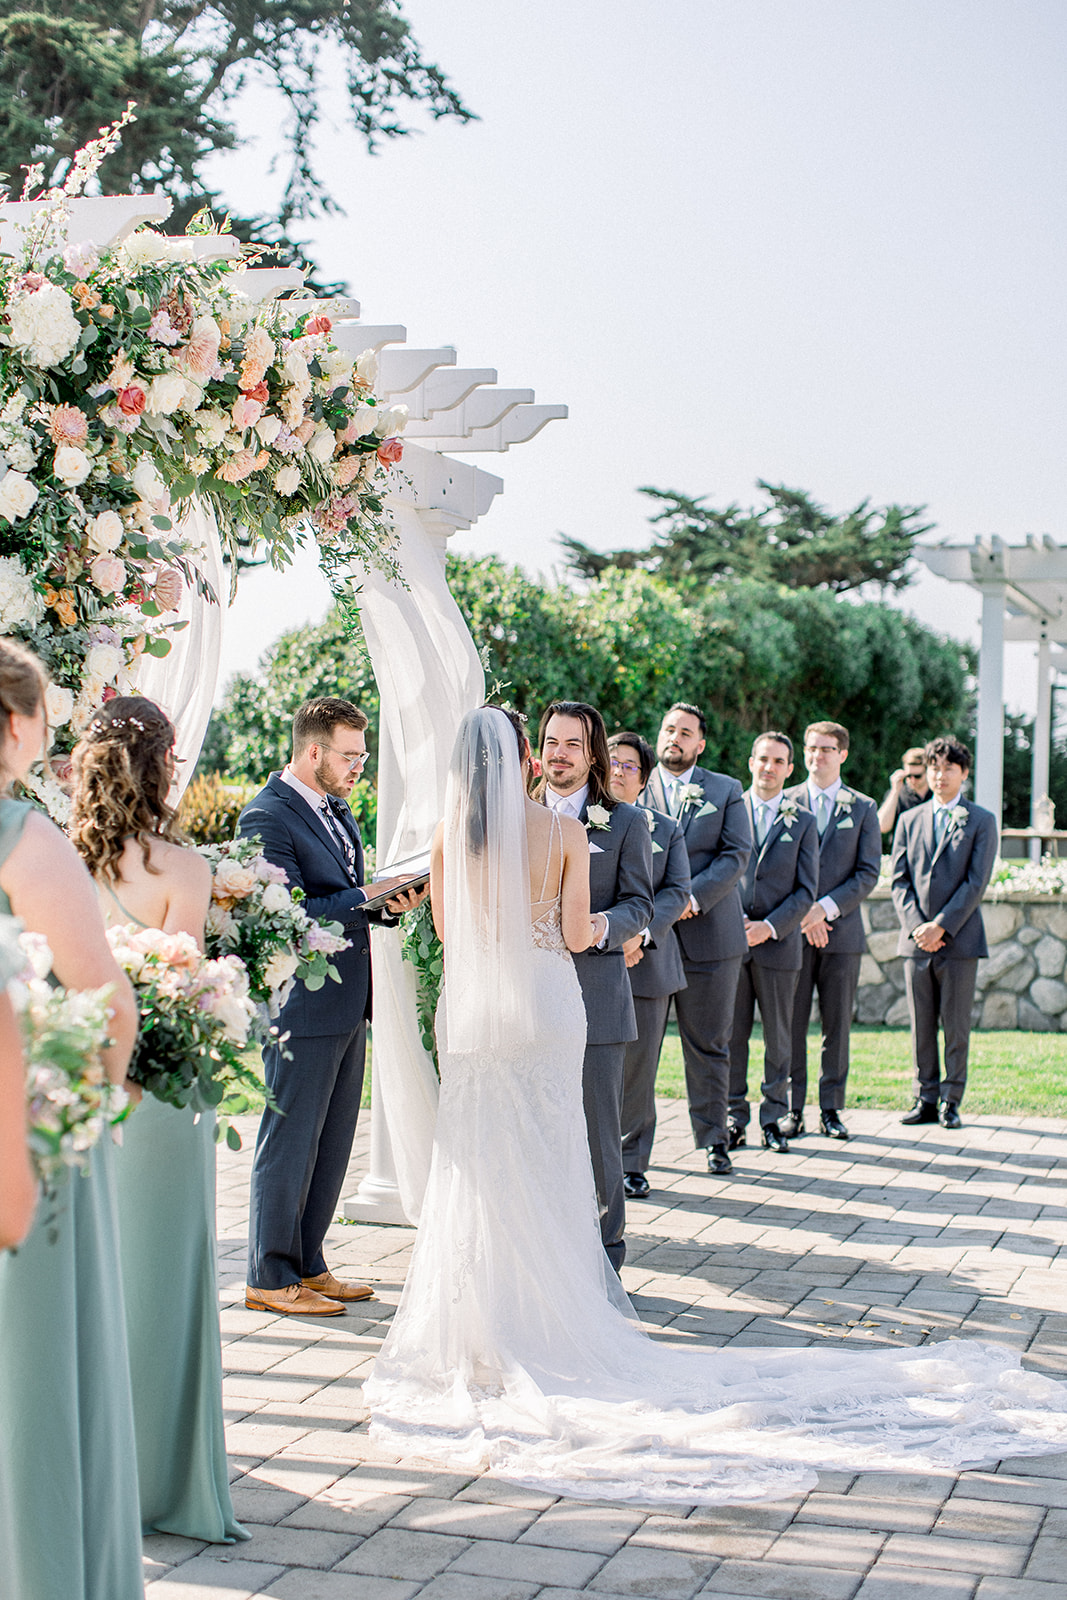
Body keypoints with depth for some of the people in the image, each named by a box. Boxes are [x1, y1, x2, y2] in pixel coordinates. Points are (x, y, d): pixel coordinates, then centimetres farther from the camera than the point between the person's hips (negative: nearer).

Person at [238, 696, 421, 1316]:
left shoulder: (337, 809, 15)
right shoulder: (267, 817, -14)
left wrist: (392, 899, 2)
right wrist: (366, 898, -19)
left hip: (348, 1003, 9)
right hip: (302, 1007, -9)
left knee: (333, 1142, 15)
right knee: (290, 1142, 0)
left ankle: (308, 1265, 26)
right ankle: (271, 1278, 11)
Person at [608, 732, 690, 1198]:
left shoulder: (666, 830, 14)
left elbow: (676, 891, 3)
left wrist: (639, 933, -14)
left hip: (646, 964, 2)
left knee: (637, 1069, 5)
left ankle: (631, 1164, 15)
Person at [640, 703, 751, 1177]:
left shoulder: (725, 791, 10)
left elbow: (737, 854, 0)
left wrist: (693, 896, -14)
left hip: (707, 935, 0)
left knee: (708, 1045, 5)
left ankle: (712, 1139, 14)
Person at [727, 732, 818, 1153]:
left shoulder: (802, 822, 7)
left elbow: (806, 890, 3)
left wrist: (770, 926, -10)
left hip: (778, 943, 0)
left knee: (778, 1037, 5)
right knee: (731, 1035, 2)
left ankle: (773, 1118, 15)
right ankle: (734, 1118, 11)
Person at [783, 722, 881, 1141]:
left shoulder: (862, 809, 8)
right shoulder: (784, 803, 7)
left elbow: (868, 873, 1)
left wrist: (826, 908, -12)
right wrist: (802, 914, -7)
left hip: (842, 931, 0)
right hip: (792, 930, 0)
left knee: (837, 1025, 3)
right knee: (791, 1024, 0)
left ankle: (831, 1109, 11)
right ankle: (792, 1109, 7)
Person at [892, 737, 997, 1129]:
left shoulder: (981, 821, 3)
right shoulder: (909, 821, 13)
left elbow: (976, 882, -5)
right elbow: (899, 880, 7)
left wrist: (941, 926, -13)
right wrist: (916, 927, -8)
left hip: (959, 939, -3)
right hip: (916, 940, 3)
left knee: (956, 1026, 0)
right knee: (921, 1026, 5)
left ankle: (951, 1101, 8)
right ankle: (925, 1100, 13)